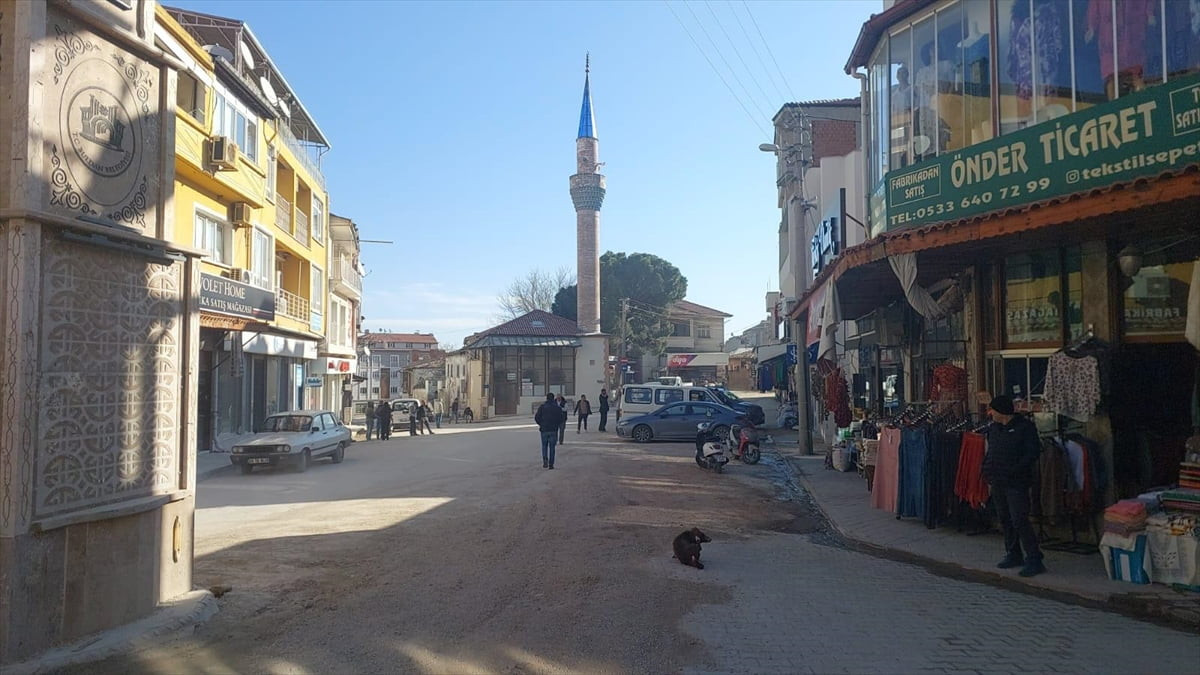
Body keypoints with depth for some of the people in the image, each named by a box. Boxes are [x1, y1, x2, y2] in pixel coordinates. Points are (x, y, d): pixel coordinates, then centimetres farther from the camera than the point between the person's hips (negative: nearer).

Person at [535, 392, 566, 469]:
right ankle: (551, 464, 5)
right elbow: (561, 419, -1)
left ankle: (545, 460, -8)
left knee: (544, 446, 13)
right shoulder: (557, 407, 1)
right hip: (553, 430, 0)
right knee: (552, 447, 7)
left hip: (544, 429, 0)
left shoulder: (542, 407, 0)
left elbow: (536, 417, -4)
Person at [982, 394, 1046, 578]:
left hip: (1016, 483, -8)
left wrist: (1014, 470, -20)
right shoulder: (993, 428, 13)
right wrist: (987, 469, 8)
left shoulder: (1025, 427, -9)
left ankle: (1034, 559, -5)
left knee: (1020, 521, -12)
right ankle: (1014, 555, 24)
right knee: (1005, 520, 13)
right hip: (997, 482, 8)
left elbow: (1033, 453, -14)